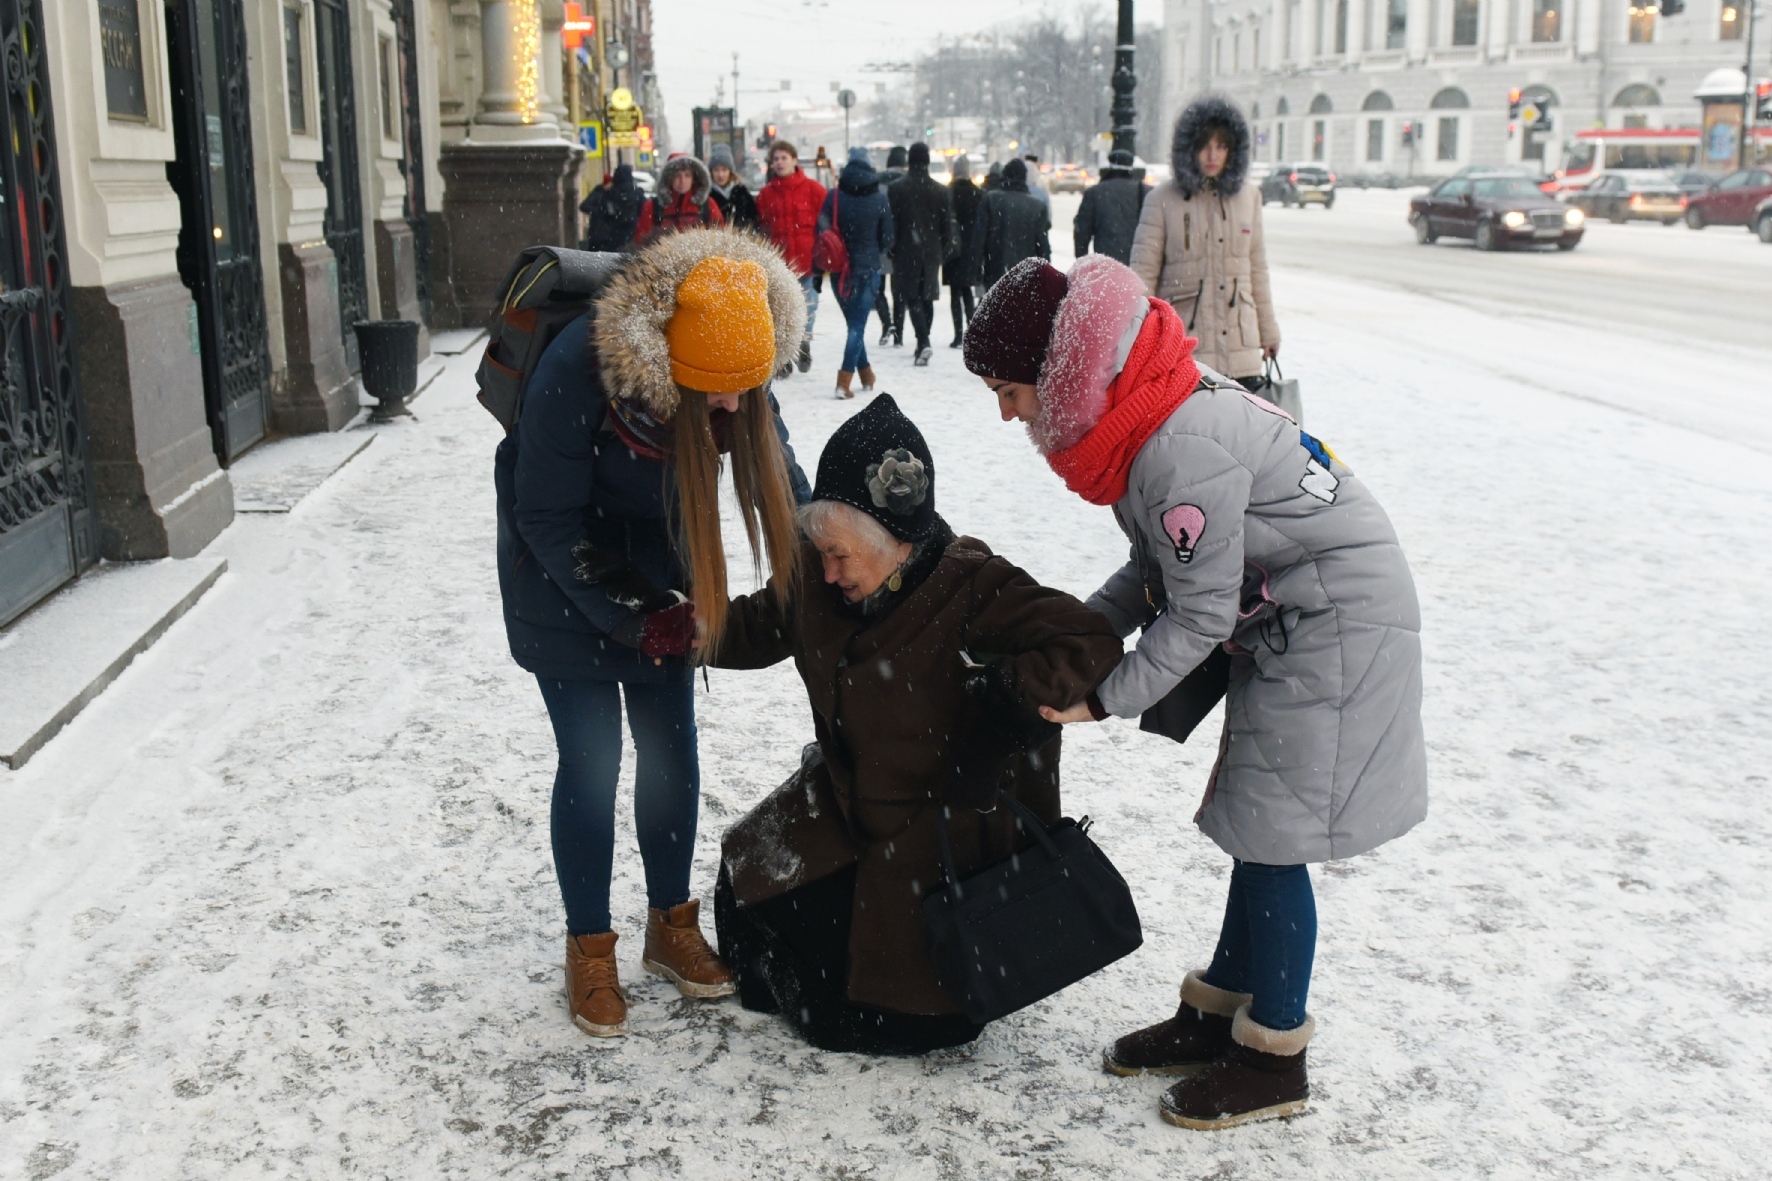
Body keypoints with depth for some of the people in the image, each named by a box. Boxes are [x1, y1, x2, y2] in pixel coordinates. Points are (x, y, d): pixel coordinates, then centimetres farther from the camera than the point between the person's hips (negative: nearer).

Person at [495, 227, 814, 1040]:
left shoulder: (734, 372, -18)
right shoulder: (576, 372, -33)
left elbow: (778, 476, -4)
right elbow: (547, 518, -23)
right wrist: (633, 615, -22)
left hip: (656, 569, 5)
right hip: (564, 578, -5)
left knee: (671, 751, 7)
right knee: (592, 760, -4)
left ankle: (671, 926, 25)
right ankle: (589, 952, 14)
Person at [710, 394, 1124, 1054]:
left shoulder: (971, 591, -27)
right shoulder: (819, 582, -7)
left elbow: (1092, 645, -32)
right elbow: (763, 624, 13)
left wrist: (1007, 692, -41)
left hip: (953, 832, -6)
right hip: (847, 803, 7)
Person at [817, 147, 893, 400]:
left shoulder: (833, 197, -4)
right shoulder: (879, 199, -4)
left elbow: (822, 233, -5)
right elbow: (887, 238, 2)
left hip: (839, 269, 2)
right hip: (868, 269, -1)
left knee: (854, 323, 16)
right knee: (858, 325, -1)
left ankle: (866, 375, 23)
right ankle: (844, 380, -14)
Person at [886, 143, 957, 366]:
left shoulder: (896, 189, -7)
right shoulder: (941, 190, 2)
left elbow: (892, 223, -6)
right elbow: (947, 224, 5)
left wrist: (891, 250, 4)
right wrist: (945, 250, 14)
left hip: (907, 252, -3)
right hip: (932, 252, 3)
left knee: (913, 298, -4)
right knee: (927, 297, 15)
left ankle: (923, 342, -21)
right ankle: (923, 343, 21)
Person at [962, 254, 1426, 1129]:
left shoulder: (1181, 451, -31)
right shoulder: (1140, 414, 0)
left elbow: (1199, 615, -23)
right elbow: (1161, 564, 10)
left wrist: (1105, 699, -12)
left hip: (1337, 624, -9)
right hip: (1281, 620, 9)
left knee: (1270, 835, -2)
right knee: (1255, 826, 15)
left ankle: (1273, 1060, 13)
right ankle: (1219, 1013, 28)